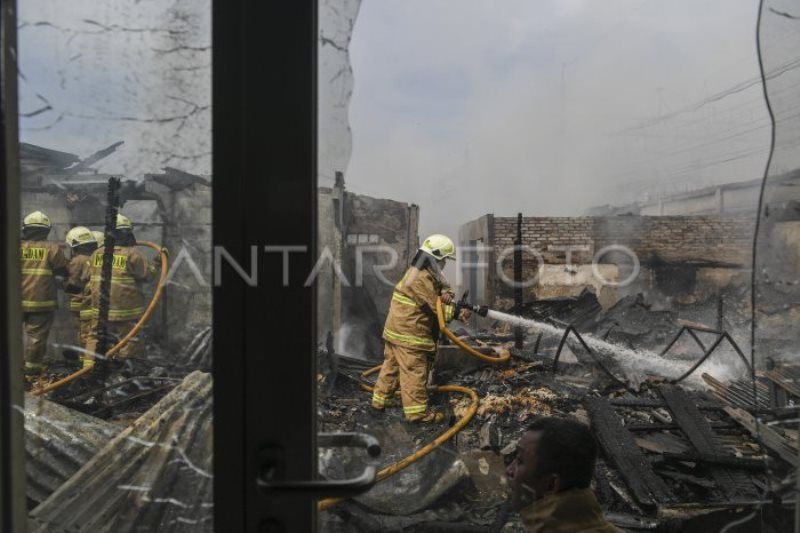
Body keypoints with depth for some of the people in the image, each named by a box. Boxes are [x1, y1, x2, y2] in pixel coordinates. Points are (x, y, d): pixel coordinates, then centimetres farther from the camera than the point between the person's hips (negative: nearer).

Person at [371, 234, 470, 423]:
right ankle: (417, 411, 3)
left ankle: (381, 399, 29)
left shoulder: (427, 274, 12)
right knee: (415, 372, -3)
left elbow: (442, 285, 8)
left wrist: (446, 293, -15)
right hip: (409, 335, -10)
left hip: (395, 331, 10)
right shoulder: (422, 279, -20)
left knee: (392, 365, 18)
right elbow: (436, 308, -18)